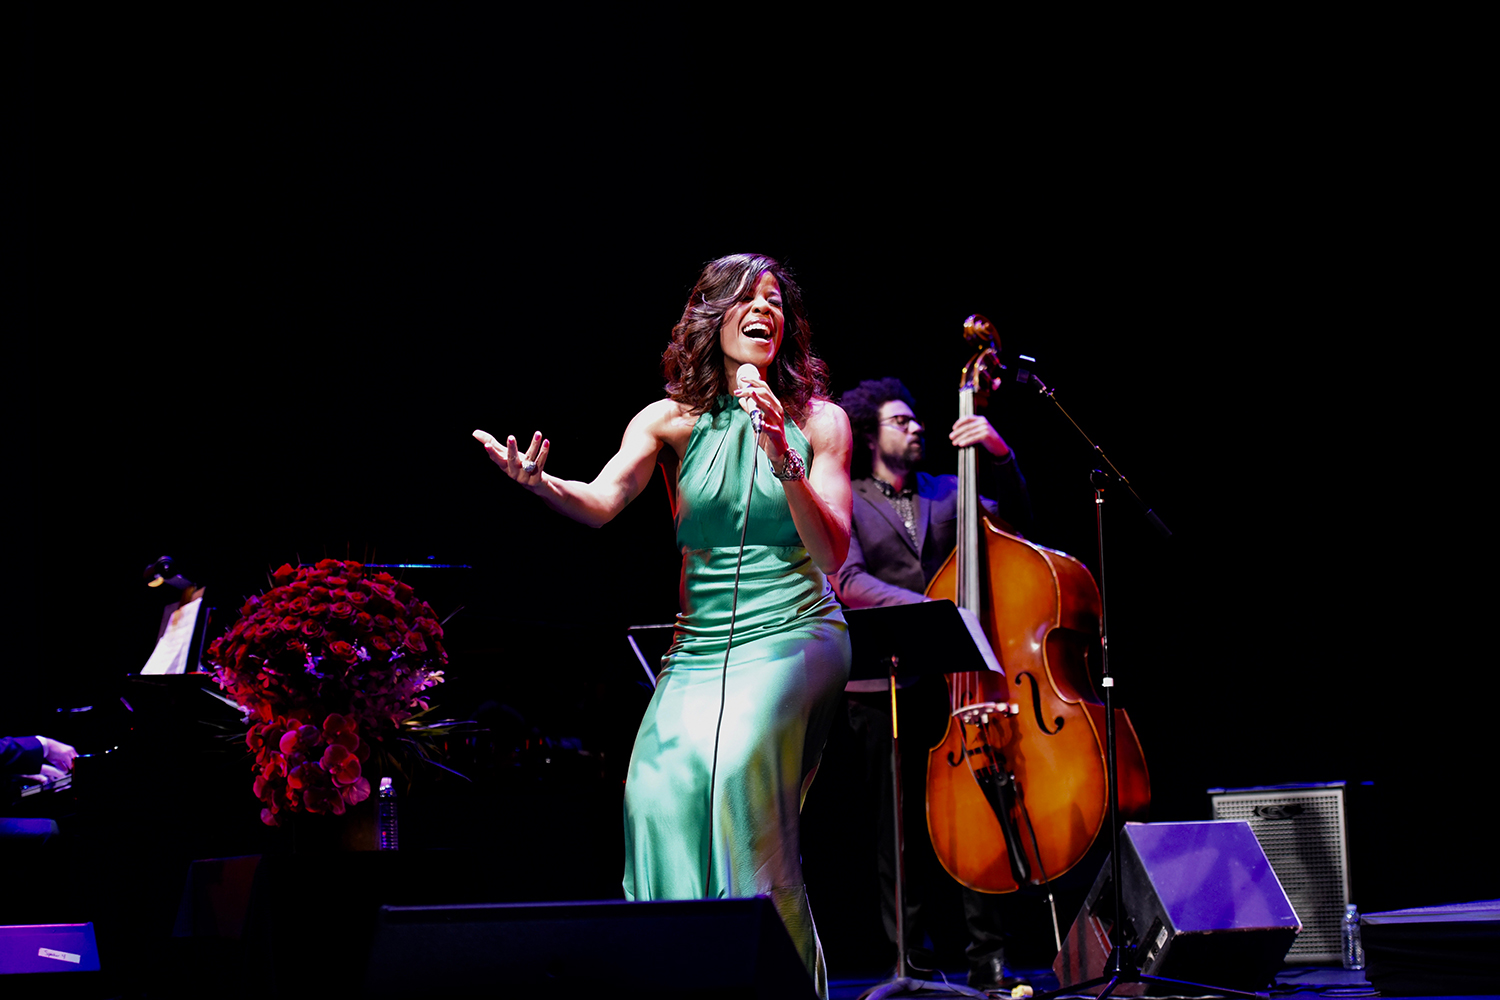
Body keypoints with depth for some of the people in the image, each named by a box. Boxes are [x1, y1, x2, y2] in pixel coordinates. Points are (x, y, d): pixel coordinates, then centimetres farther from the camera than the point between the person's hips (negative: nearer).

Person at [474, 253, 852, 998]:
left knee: (740, 764, -28)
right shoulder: (673, 420, 6)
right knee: (661, 787, -20)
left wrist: (783, 461, -19)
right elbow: (601, 502, -10)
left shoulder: (818, 420, 4)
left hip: (794, 637, -2)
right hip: (699, 645, 2)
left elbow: (832, 555, -4)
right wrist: (541, 483, -31)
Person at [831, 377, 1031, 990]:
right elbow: (847, 581, -8)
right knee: (898, 824, 1)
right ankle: (909, 957, 8)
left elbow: (1015, 519, 12)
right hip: (884, 688, -2)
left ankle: (987, 955, -2)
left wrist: (998, 455, -2)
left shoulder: (947, 493, 18)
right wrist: (927, 611, -21)